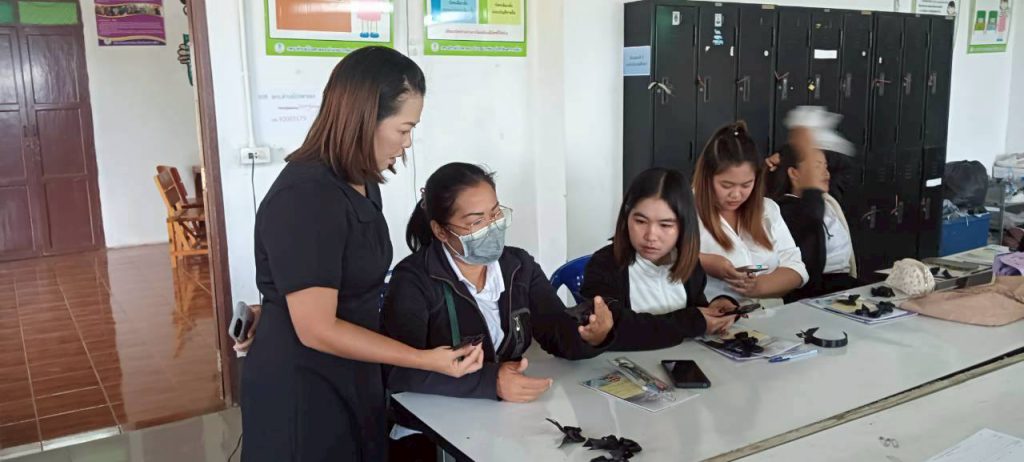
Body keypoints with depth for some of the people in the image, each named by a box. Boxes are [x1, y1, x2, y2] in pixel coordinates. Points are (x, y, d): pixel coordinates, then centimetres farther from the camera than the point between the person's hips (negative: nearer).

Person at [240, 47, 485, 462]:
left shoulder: (361, 183, 5)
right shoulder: (305, 197, -25)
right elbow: (317, 330, -25)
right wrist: (426, 360, -22)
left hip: (353, 380, 9)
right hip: (301, 391, -8)